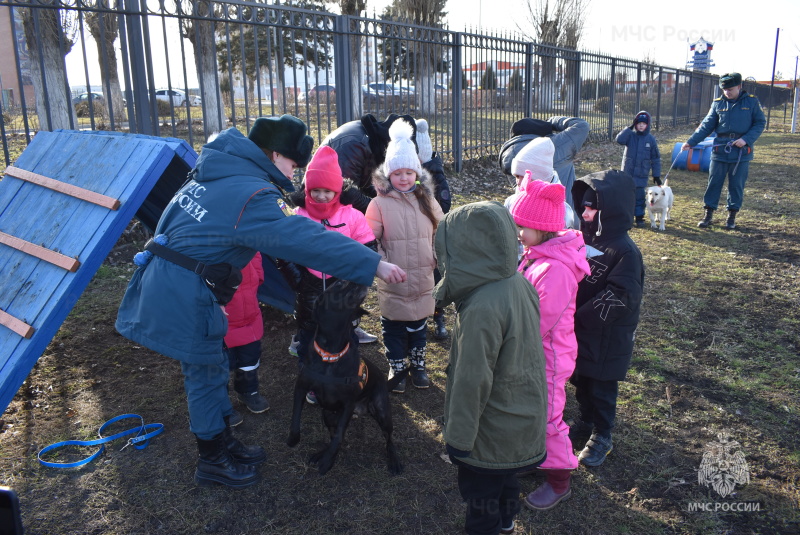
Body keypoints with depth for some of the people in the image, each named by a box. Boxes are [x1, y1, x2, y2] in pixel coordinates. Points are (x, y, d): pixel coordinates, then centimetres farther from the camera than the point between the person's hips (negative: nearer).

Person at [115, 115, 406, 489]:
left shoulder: (215, 169, 8)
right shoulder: (252, 196, -21)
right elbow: (307, 240, -30)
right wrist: (374, 264, -30)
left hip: (163, 282, 9)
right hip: (185, 294, -9)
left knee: (210, 367, 19)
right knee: (205, 374, 7)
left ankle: (223, 443, 36)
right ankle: (213, 462, 26)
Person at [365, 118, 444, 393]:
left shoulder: (426, 201, 3)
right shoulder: (379, 204, -8)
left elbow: (441, 231, 12)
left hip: (422, 280, 3)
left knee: (418, 326, 18)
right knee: (393, 328, 12)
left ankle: (418, 365, 37)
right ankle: (396, 368, 31)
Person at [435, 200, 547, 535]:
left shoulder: (481, 309, -35)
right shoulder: (519, 282, -8)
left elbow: (472, 382, -28)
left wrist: (458, 437, -15)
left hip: (493, 429, -8)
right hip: (524, 414, 8)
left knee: (480, 491, 16)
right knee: (506, 474, 32)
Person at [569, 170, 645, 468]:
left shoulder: (625, 251, -22)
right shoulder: (585, 238, 0)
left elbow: (619, 297, -26)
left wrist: (580, 317, -22)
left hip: (607, 337, -7)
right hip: (579, 331, 7)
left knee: (601, 388, 10)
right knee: (581, 381, 21)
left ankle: (601, 437, 29)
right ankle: (585, 422, 43)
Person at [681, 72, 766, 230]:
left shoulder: (751, 102, 0)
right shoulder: (718, 103, 5)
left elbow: (760, 123, 2)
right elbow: (706, 126, 4)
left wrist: (746, 139, -13)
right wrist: (690, 142, -7)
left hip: (742, 151, -1)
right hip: (720, 150, 1)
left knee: (737, 185, 6)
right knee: (714, 183, 2)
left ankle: (732, 215, 17)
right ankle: (708, 214, 11)